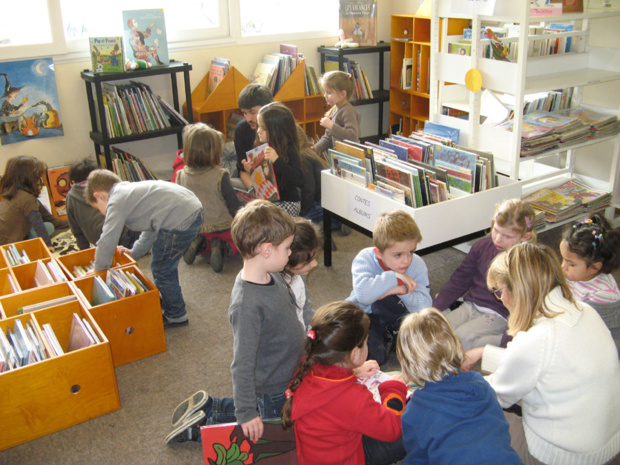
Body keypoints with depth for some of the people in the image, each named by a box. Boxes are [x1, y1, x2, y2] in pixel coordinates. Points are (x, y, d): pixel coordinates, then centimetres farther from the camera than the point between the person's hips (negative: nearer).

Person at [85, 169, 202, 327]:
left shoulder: (117, 202, -3)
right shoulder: (130, 190, 25)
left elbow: (107, 242, -4)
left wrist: (97, 272, 11)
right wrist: (135, 252, 34)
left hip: (179, 221, -10)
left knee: (161, 270, 7)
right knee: (166, 262, 29)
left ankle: (176, 316, 24)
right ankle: (168, 298, 51)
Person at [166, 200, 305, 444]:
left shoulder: (273, 277, -6)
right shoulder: (247, 304, -34)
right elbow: (242, 364, -29)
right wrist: (246, 413, -23)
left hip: (287, 382, 8)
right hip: (271, 394, -8)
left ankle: (207, 408, 28)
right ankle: (203, 425, 15)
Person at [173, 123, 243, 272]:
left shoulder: (181, 175, -10)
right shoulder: (220, 176, -23)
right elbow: (235, 207, -15)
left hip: (195, 230, 5)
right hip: (222, 229, -5)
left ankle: (199, 244, 2)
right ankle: (223, 248, -10)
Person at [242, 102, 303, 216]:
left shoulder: (289, 151, -16)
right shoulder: (264, 148, 6)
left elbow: (299, 181, -31)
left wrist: (277, 160, -37)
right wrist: (251, 170, -2)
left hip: (288, 202, -7)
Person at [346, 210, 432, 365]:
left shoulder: (417, 265, -17)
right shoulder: (365, 259, -23)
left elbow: (424, 308, -23)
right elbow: (363, 295, -43)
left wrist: (402, 290, -39)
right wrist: (394, 278, -39)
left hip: (400, 315, 3)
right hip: (367, 313, -3)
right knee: (375, 356, -22)